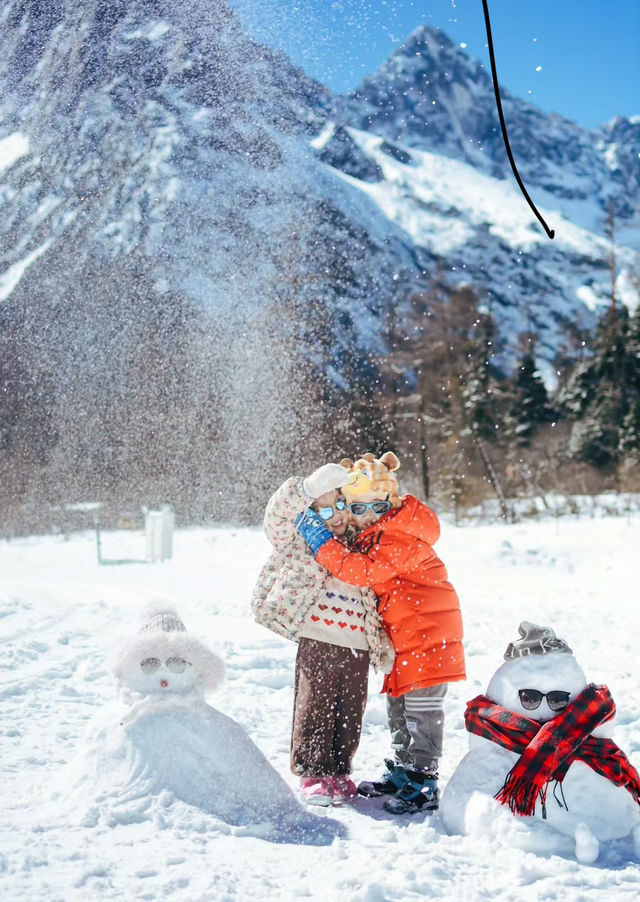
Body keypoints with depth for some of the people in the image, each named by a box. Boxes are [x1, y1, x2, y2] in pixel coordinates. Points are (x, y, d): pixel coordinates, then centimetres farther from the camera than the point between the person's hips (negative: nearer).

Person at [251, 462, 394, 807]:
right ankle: (313, 774, 10)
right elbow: (279, 511, -11)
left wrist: (383, 645, 19)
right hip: (318, 642, -4)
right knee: (315, 709, -2)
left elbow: (375, 601, 24)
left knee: (350, 713, 6)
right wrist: (314, 486, -18)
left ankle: (338, 772, 20)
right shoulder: (302, 541, 6)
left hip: (357, 647, 4)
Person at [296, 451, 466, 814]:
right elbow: (365, 570, 21)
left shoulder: (401, 538, -22)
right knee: (398, 705, 17)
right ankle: (401, 773, 29)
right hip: (404, 634, 10)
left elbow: (363, 570, -29)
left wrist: (322, 541, -24)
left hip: (429, 631, -10)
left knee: (422, 709, -7)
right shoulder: (374, 534, 11)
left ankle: (423, 785, -2)